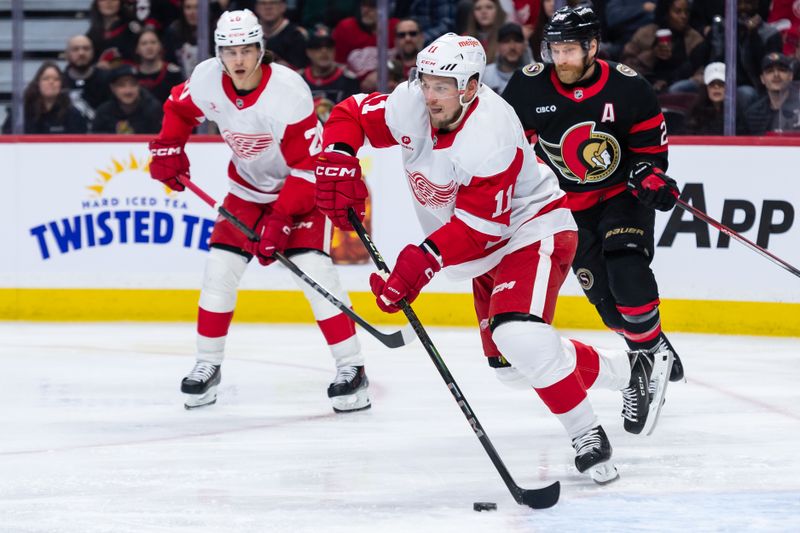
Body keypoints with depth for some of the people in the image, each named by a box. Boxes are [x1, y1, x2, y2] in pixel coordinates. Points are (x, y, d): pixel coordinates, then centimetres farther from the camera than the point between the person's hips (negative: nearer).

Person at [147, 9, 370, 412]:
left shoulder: (288, 91, -31)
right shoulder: (207, 79, -16)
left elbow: (307, 164, -27)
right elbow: (180, 108, 9)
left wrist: (282, 218, -30)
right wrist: (168, 148, -4)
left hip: (300, 185, -5)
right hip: (248, 186, 5)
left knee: (312, 268, -19)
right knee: (220, 267, -3)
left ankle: (351, 369, -13)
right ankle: (207, 365, 12)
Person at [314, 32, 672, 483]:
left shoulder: (490, 134, -32)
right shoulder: (410, 106, -12)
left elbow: (479, 225, -31)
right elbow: (351, 116, 1)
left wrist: (422, 262, -36)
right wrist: (338, 163, -18)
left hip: (532, 230, -9)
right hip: (489, 250, 9)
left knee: (519, 336, -31)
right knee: (511, 365, 11)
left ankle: (588, 437, -15)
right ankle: (629, 370, 29)